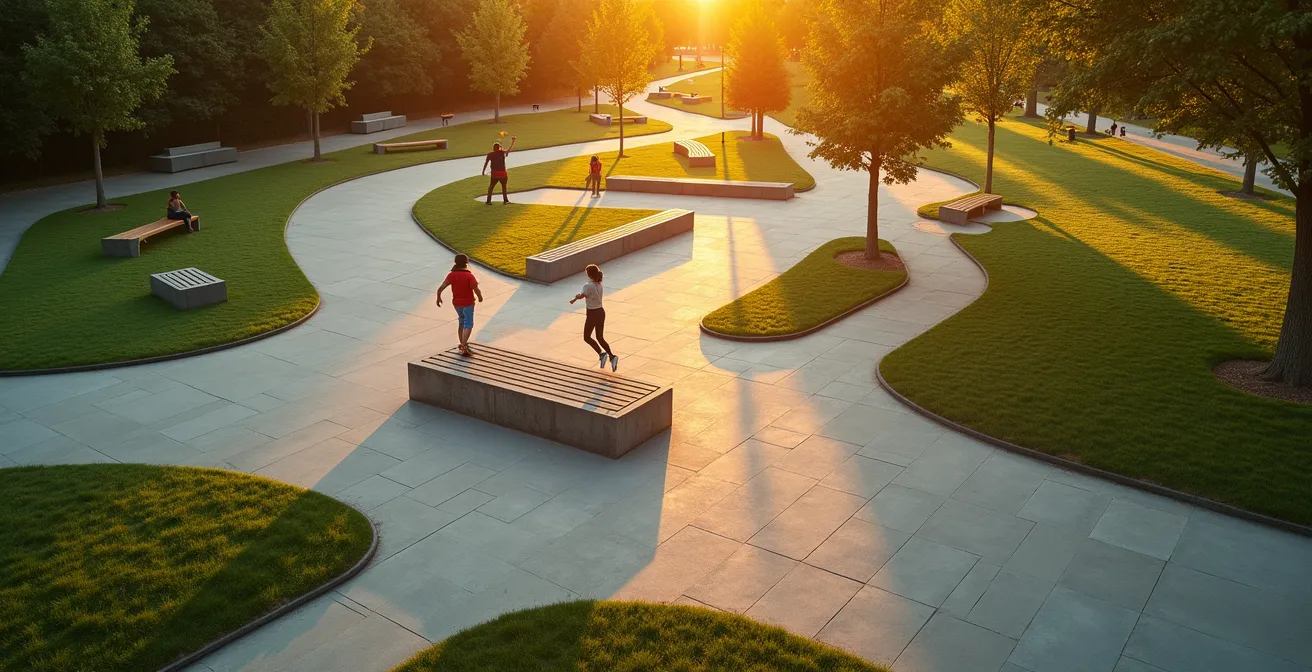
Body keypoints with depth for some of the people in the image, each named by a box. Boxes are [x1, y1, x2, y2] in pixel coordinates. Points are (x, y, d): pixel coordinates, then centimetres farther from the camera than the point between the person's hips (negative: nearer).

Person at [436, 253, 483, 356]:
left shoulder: (451, 275, -6)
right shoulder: (469, 276, -17)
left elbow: (440, 288, -10)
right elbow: (476, 290, -21)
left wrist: (438, 298, 7)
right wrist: (480, 297, 0)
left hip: (456, 303, 5)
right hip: (468, 303, -5)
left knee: (461, 321, 24)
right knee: (468, 325, 0)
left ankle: (463, 344, 30)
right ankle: (464, 347, -15)